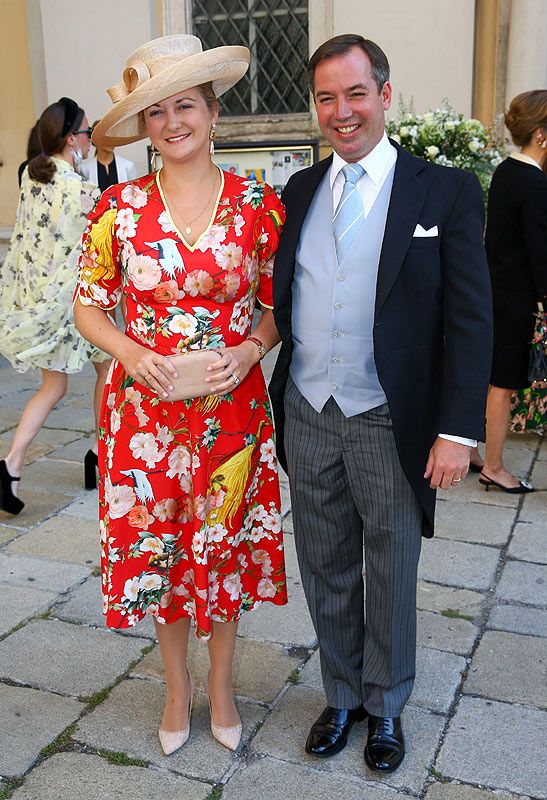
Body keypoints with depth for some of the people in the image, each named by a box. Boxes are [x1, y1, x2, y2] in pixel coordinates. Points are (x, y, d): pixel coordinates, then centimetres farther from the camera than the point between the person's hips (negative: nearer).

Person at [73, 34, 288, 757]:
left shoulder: (259, 204, -3)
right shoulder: (119, 208, -3)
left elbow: (277, 306, 5)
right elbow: (90, 307, 3)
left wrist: (249, 350, -13)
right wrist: (134, 354, -15)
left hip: (232, 407, 0)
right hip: (146, 408, 1)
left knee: (224, 547, 13)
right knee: (155, 548, 12)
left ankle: (221, 683, 37)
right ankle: (177, 683, 37)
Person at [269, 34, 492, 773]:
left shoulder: (445, 193, -5)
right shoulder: (299, 191, 8)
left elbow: (470, 318, -8)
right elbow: (281, 300, 10)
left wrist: (458, 430, -14)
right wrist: (271, 399, 3)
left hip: (390, 424, -3)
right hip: (308, 416, 4)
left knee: (391, 574, 14)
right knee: (325, 572, 16)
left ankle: (386, 706, 36)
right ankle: (343, 695, 38)